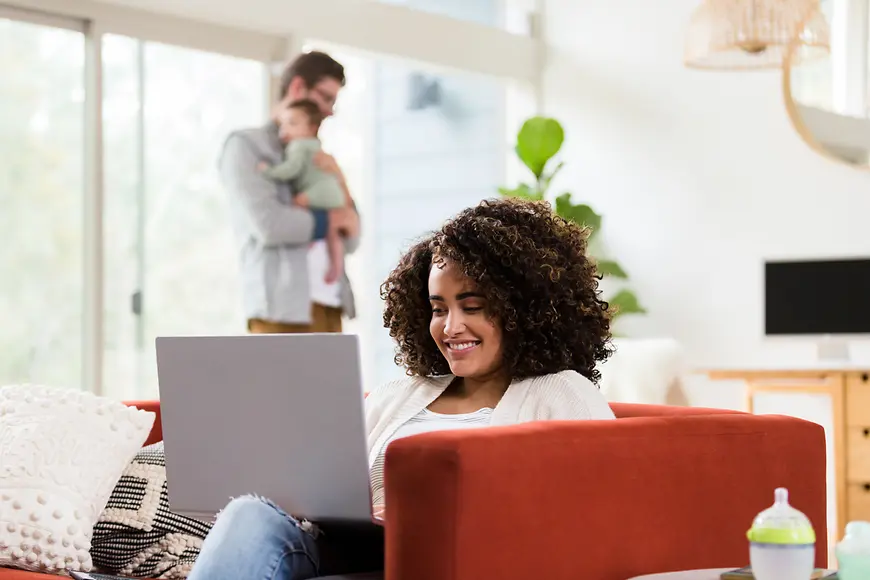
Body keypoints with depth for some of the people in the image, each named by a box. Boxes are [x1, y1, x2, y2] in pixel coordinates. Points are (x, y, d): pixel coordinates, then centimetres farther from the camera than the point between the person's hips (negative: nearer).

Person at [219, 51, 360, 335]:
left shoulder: (312, 158, 23)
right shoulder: (246, 145, 2)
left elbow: (349, 241, 15)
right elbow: (268, 223, -15)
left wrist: (339, 181, 1)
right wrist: (329, 220, -1)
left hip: (328, 308, 7)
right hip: (282, 307, -7)